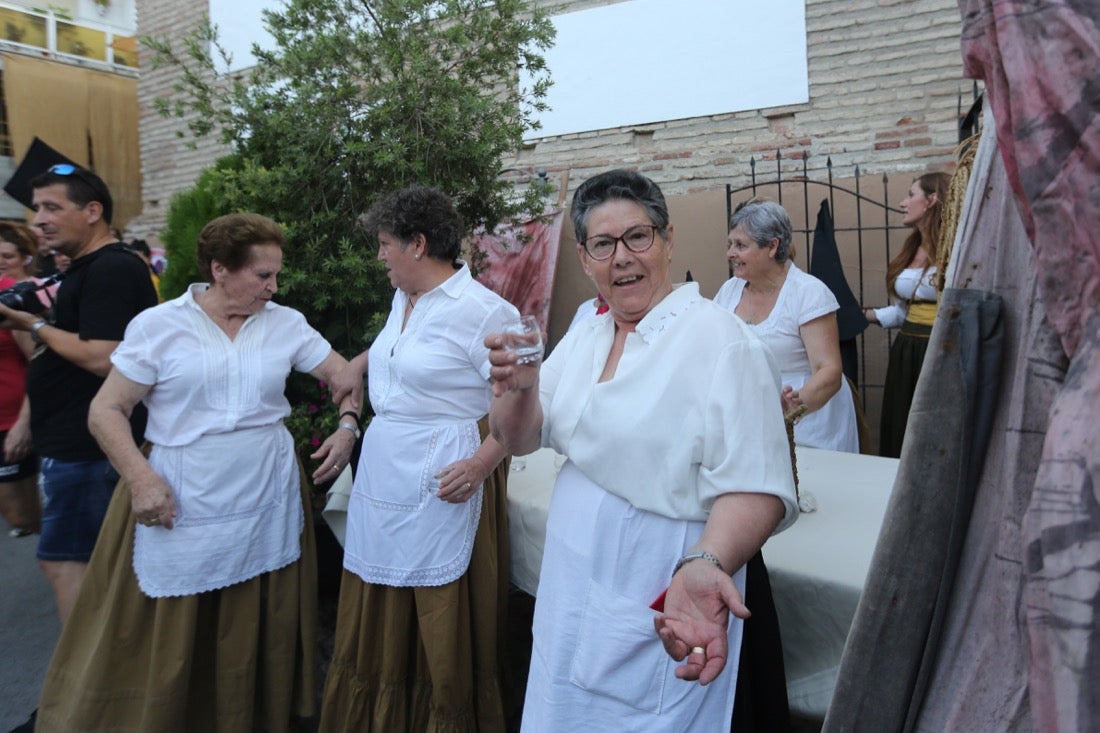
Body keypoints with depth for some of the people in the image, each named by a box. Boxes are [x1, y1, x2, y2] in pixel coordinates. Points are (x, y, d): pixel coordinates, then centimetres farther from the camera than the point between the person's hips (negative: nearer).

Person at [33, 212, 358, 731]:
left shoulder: (286, 324, 3)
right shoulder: (158, 326, -4)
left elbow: (343, 371, 10)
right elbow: (106, 411, -3)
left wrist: (348, 425, -7)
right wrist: (140, 477, -15)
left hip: (266, 508, 2)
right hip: (178, 508, -2)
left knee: (255, 643, 12)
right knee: (166, 647, 8)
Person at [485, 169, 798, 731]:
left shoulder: (722, 342, -19)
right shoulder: (585, 337, 4)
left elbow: (753, 489, -23)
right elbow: (518, 441, 5)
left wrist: (703, 565, -41)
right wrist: (517, 385, -16)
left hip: (661, 618, -6)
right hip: (570, 595, 7)